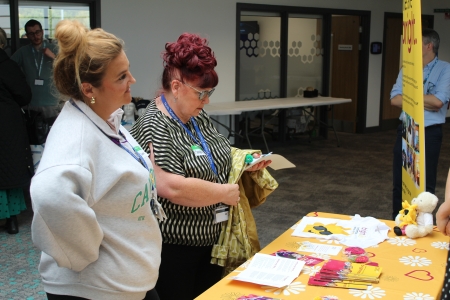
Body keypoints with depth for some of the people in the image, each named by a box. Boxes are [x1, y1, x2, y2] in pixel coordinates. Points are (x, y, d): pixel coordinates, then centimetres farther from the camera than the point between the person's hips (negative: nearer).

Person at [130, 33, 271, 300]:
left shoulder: (198, 115, 5)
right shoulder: (154, 128, -21)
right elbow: (173, 188, -31)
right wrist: (225, 192, -20)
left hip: (213, 236, 9)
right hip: (174, 246, -8)